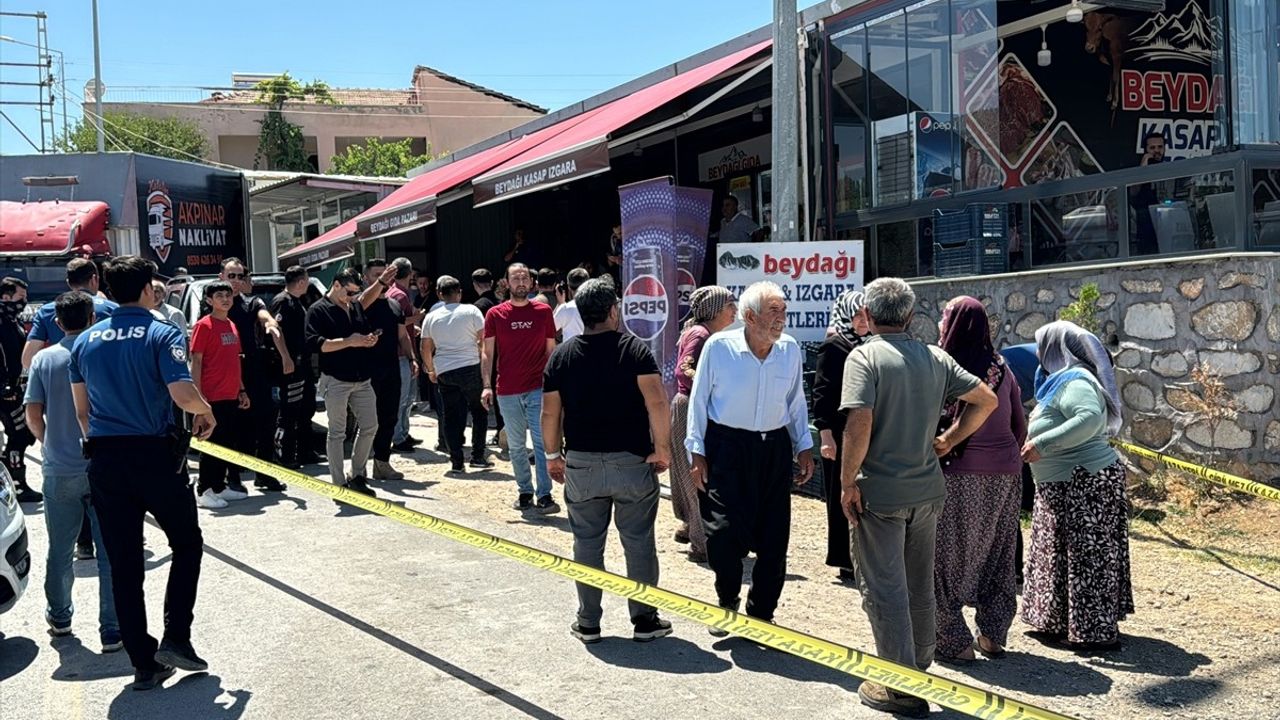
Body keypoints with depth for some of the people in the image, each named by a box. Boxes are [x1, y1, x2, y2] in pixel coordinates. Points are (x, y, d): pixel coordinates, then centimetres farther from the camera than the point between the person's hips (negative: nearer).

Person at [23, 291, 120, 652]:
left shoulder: (44, 359, -1)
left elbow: (33, 415, -1)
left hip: (60, 469, 2)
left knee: (60, 549, 18)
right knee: (110, 553, 2)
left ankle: (59, 617, 35)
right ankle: (112, 631, 3)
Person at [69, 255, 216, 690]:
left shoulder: (86, 341, 8)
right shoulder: (162, 335, -10)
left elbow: (81, 408, 12)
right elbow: (183, 395, -21)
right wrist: (206, 411, -1)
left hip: (105, 461, 5)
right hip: (156, 456, -5)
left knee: (123, 564, 9)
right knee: (186, 543, 15)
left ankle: (144, 663, 14)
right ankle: (175, 638, 5)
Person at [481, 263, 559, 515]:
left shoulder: (543, 311, 3)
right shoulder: (495, 314, 2)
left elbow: (551, 350, 8)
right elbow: (487, 353, 2)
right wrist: (487, 385, -8)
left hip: (538, 389, -1)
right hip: (507, 392, 1)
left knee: (543, 442, -6)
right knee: (516, 446, 10)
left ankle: (544, 495, -4)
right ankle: (525, 492, 23)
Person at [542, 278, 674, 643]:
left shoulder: (562, 355, 2)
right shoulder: (635, 349, -6)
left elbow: (550, 413, 2)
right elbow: (657, 401, -17)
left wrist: (553, 454, 13)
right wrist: (662, 448, -7)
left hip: (582, 464, 2)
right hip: (632, 462, -2)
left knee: (587, 544, 11)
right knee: (639, 543, 9)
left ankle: (588, 623, 19)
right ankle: (644, 620, 16)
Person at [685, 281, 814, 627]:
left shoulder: (790, 350, 1)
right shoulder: (719, 346, -8)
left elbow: (796, 403, 13)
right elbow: (699, 400, -1)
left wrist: (804, 447, 13)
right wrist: (697, 452, -2)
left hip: (774, 448, 4)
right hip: (726, 447, -3)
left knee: (774, 538, 5)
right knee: (725, 533, -8)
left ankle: (761, 613, 23)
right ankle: (727, 604, 19)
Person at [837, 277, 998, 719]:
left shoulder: (865, 356, -12)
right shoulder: (934, 358, 7)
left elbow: (859, 422, -23)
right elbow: (986, 400, 10)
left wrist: (848, 482, -14)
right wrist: (948, 441, 12)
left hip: (880, 492, -6)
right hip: (927, 489, 6)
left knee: (884, 590, 3)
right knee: (920, 586, 18)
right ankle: (920, 672, 31)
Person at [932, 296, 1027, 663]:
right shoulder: (1001, 369, 6)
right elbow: (1020, 426, 10)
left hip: (959, 473, -5)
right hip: (1005, 473, 5)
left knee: (949, 557, 5)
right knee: (996, 556, 15)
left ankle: (954, 641, 7)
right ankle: (994, 635, 22)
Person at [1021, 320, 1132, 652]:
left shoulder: (1074, 382, -17)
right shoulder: (1064, 380, 16)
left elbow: (1091, 418, -34)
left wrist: (1042, 443, -33)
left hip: (1084, 484, -11)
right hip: (1069, 486, 11)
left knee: (1085, 554, -5)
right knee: (1062, 553, 16)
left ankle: (1097, 633, 1)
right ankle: (1062, 622, 25)